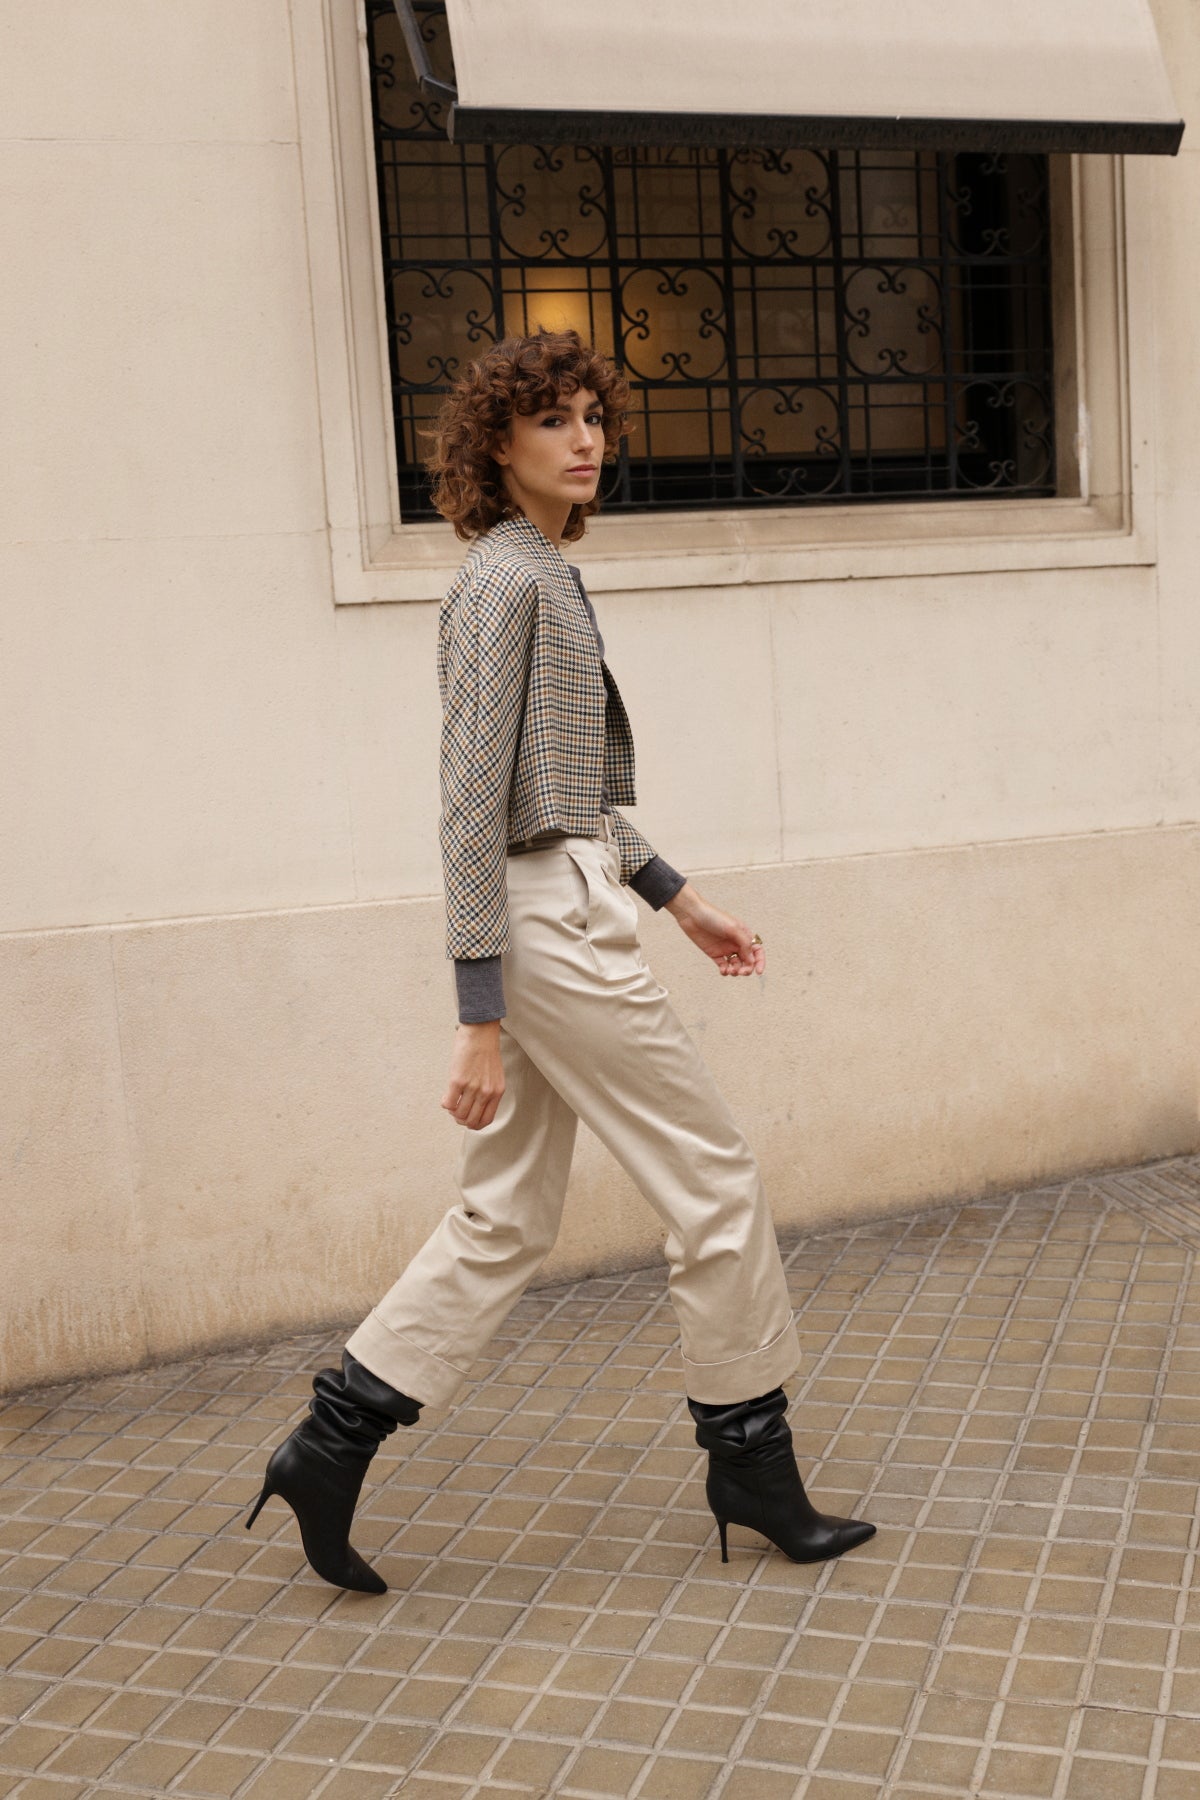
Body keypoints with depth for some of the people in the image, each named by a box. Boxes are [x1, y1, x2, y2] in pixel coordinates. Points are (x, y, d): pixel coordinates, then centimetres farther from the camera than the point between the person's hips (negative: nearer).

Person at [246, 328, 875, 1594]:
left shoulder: (547, 574, 17)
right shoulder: (504, 580, -13)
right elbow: (473, 799, -18)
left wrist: (676, 895, 22)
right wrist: (481, 1017, -21)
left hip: (554, 914, 10)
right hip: (551, 923, -10)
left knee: (506, 1221, 12)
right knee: (713, 1179, 3)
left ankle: (332, 1442, 19)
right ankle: (750, 1460, 19)